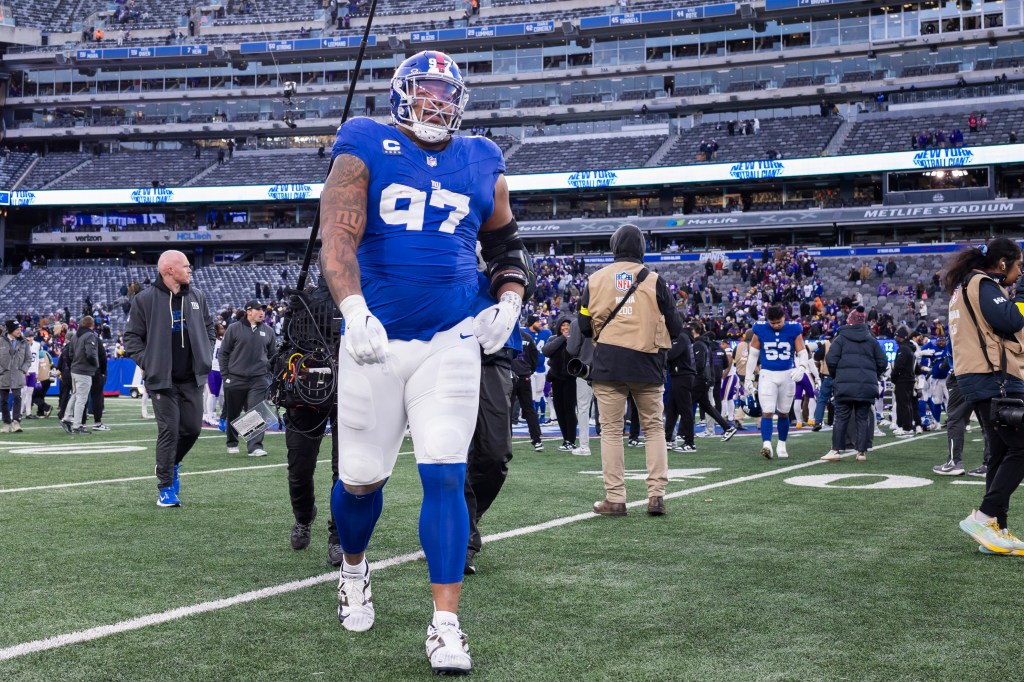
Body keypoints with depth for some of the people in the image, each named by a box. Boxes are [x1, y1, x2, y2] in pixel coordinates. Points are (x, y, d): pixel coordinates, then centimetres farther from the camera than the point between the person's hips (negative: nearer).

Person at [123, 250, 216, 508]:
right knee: (169, 430, -6)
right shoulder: (145, 299, -6)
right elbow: (132, 336, -1)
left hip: (192, 378, 5)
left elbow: (209, 327, 20)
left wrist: (206, 355, 10)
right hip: (162, 379, -4)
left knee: (193, 428, 5)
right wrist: (146, 362, -9)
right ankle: (166, 488, 4)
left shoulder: (197, 296, 7)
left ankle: (173, 464, 34)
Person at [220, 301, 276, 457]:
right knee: (233, 415, 9)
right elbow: (223, 353, 3)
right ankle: (232, 444, 25)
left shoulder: (268, 332, 9)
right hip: (235, 379, -1)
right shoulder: (234, 329, 0)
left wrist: (268, 375, 9)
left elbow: (273, 356, 17)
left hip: (259, 380, 1)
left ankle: (255, 447, -11)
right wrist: (225, 375, -2)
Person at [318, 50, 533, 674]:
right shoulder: (364, 153, 0)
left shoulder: (481, 167, 10)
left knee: (445, 476, -8)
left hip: (452, 343, 1)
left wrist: (509, 303, 4)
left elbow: (507, 247, 23)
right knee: (361, 477, 8)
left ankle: (446, 624, -2)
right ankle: (354, 567, 40)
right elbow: (337, 237, -13)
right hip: (375, 340, -1)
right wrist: (354, 310, -29)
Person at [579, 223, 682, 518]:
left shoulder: (596, 280, 3)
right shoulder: (653, 280, -1)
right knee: (654, 428, 12)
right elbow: (674, 327, 1)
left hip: (608, 364, 0)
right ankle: (656, 494, 5)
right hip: (647, 363, 0)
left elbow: (585, 326, 6)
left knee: (611, 431, 5)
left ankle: (615, 499, 4)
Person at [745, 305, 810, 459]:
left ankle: (781, 445, 23)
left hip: (787, 375, 1)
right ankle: (766, 444, -22)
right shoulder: (760, 330, -4)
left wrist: (802, 367, -22)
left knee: (783, 412, 11)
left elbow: (802, 353, 0)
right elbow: (753, 355, 5)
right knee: (767, 411, -12)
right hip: (767, 375, -1)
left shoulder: (794, 330, -4)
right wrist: (748, 378, 5)